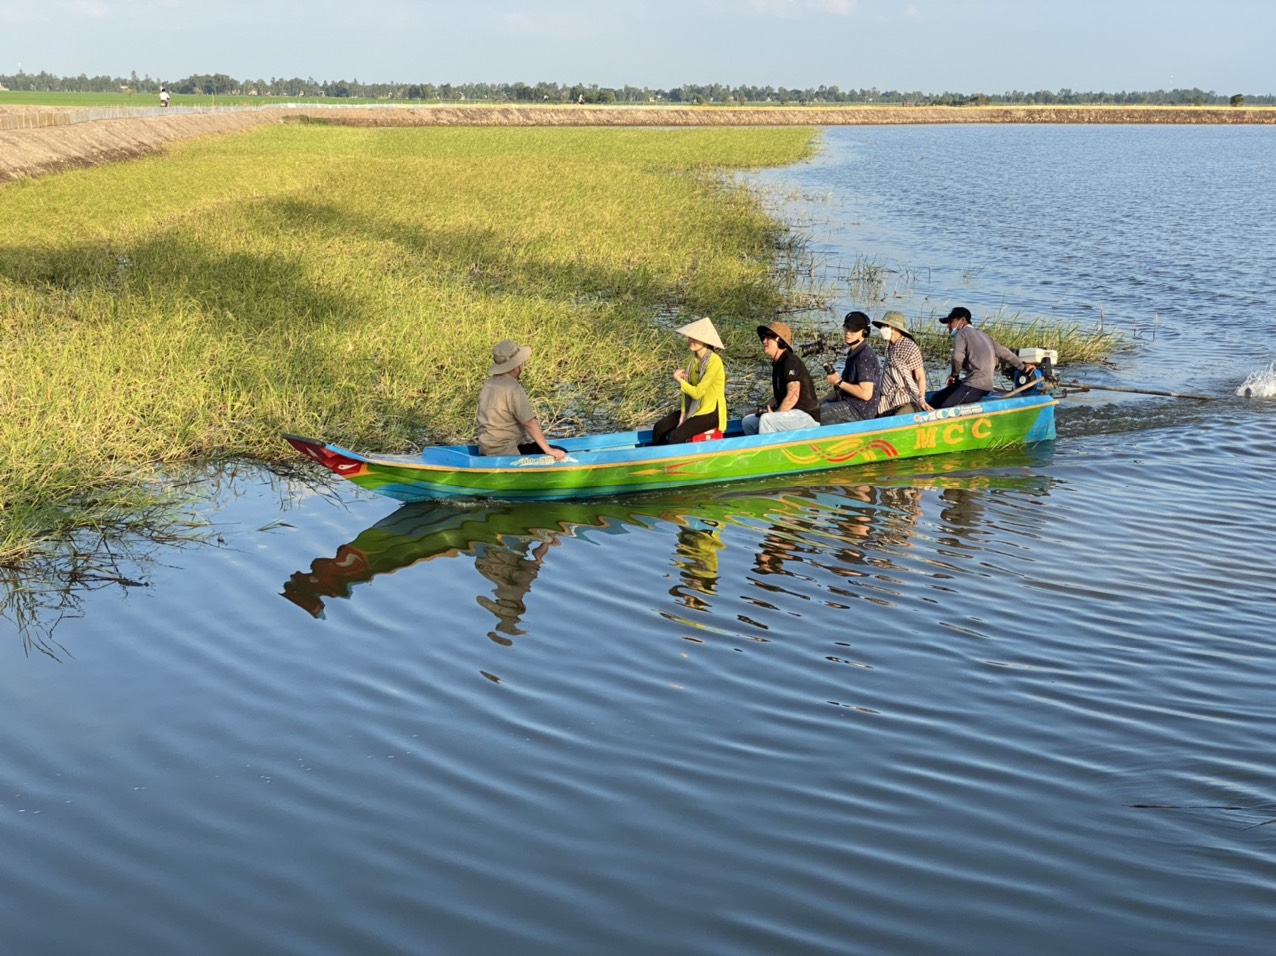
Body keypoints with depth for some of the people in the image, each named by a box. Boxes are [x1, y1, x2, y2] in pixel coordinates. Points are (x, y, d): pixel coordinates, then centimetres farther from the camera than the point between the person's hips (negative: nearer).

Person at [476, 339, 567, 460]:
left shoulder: (489, 383, 9)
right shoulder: (513, 390, -20)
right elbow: (530, 424, -22)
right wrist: (549, 450, -19)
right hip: (505, 452, -10)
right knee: (561, 454, -12)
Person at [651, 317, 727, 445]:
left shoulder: (714, 361, -22)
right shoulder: (694, 359, 3)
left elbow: (697, 392, -24)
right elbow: (688, 390, 3)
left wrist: (679, 380, -12)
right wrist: (683, 414, -5)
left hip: (711, 413, -8)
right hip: (693, 409, 8)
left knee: (675, 436, -24)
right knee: (659, 427, -6)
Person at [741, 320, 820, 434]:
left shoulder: (791, 362, -14)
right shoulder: (777, 364, 15)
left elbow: (792, 396, -22)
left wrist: (774, 414, -19)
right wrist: (767, 408, 5)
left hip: (807, 415, -10)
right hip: (791, 413, 10)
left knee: (767, 419, -32)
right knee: (748, 421, 4)